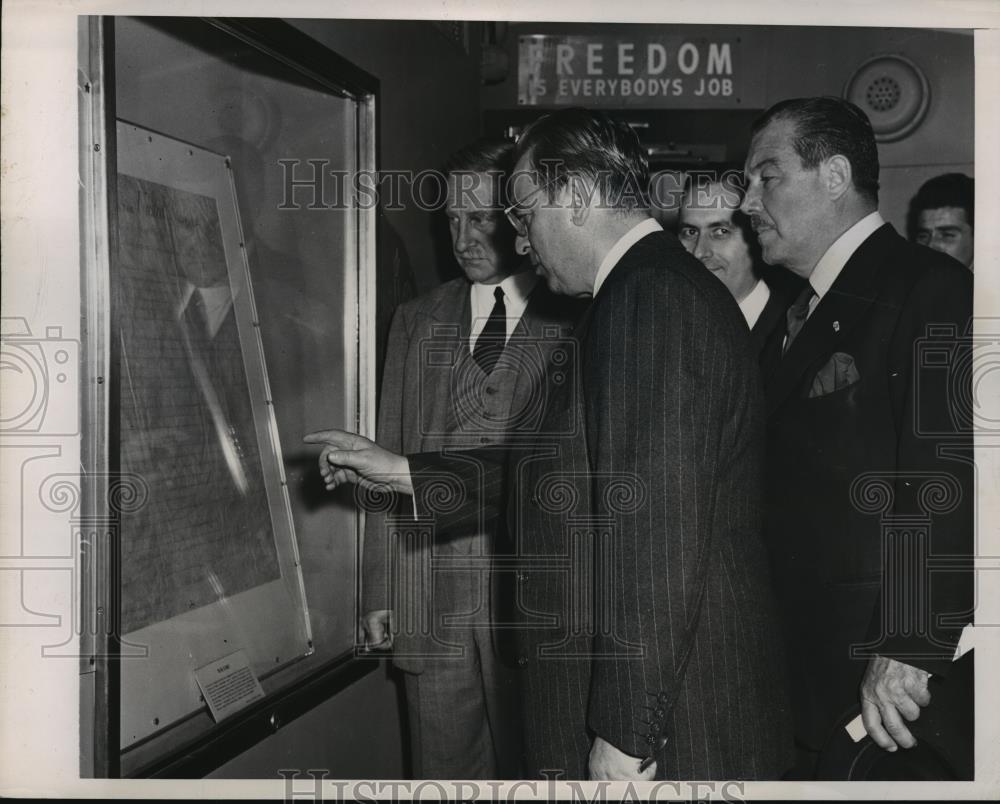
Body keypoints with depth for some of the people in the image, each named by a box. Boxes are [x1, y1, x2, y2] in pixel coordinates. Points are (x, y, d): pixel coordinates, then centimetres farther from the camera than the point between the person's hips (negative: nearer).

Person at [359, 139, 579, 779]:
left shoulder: (574, 325, -1)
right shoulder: (417, 323, 10)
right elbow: (391, 459, 9)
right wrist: (380, 589, 5)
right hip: (432, 602, 3)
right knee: (445, 771, 11)